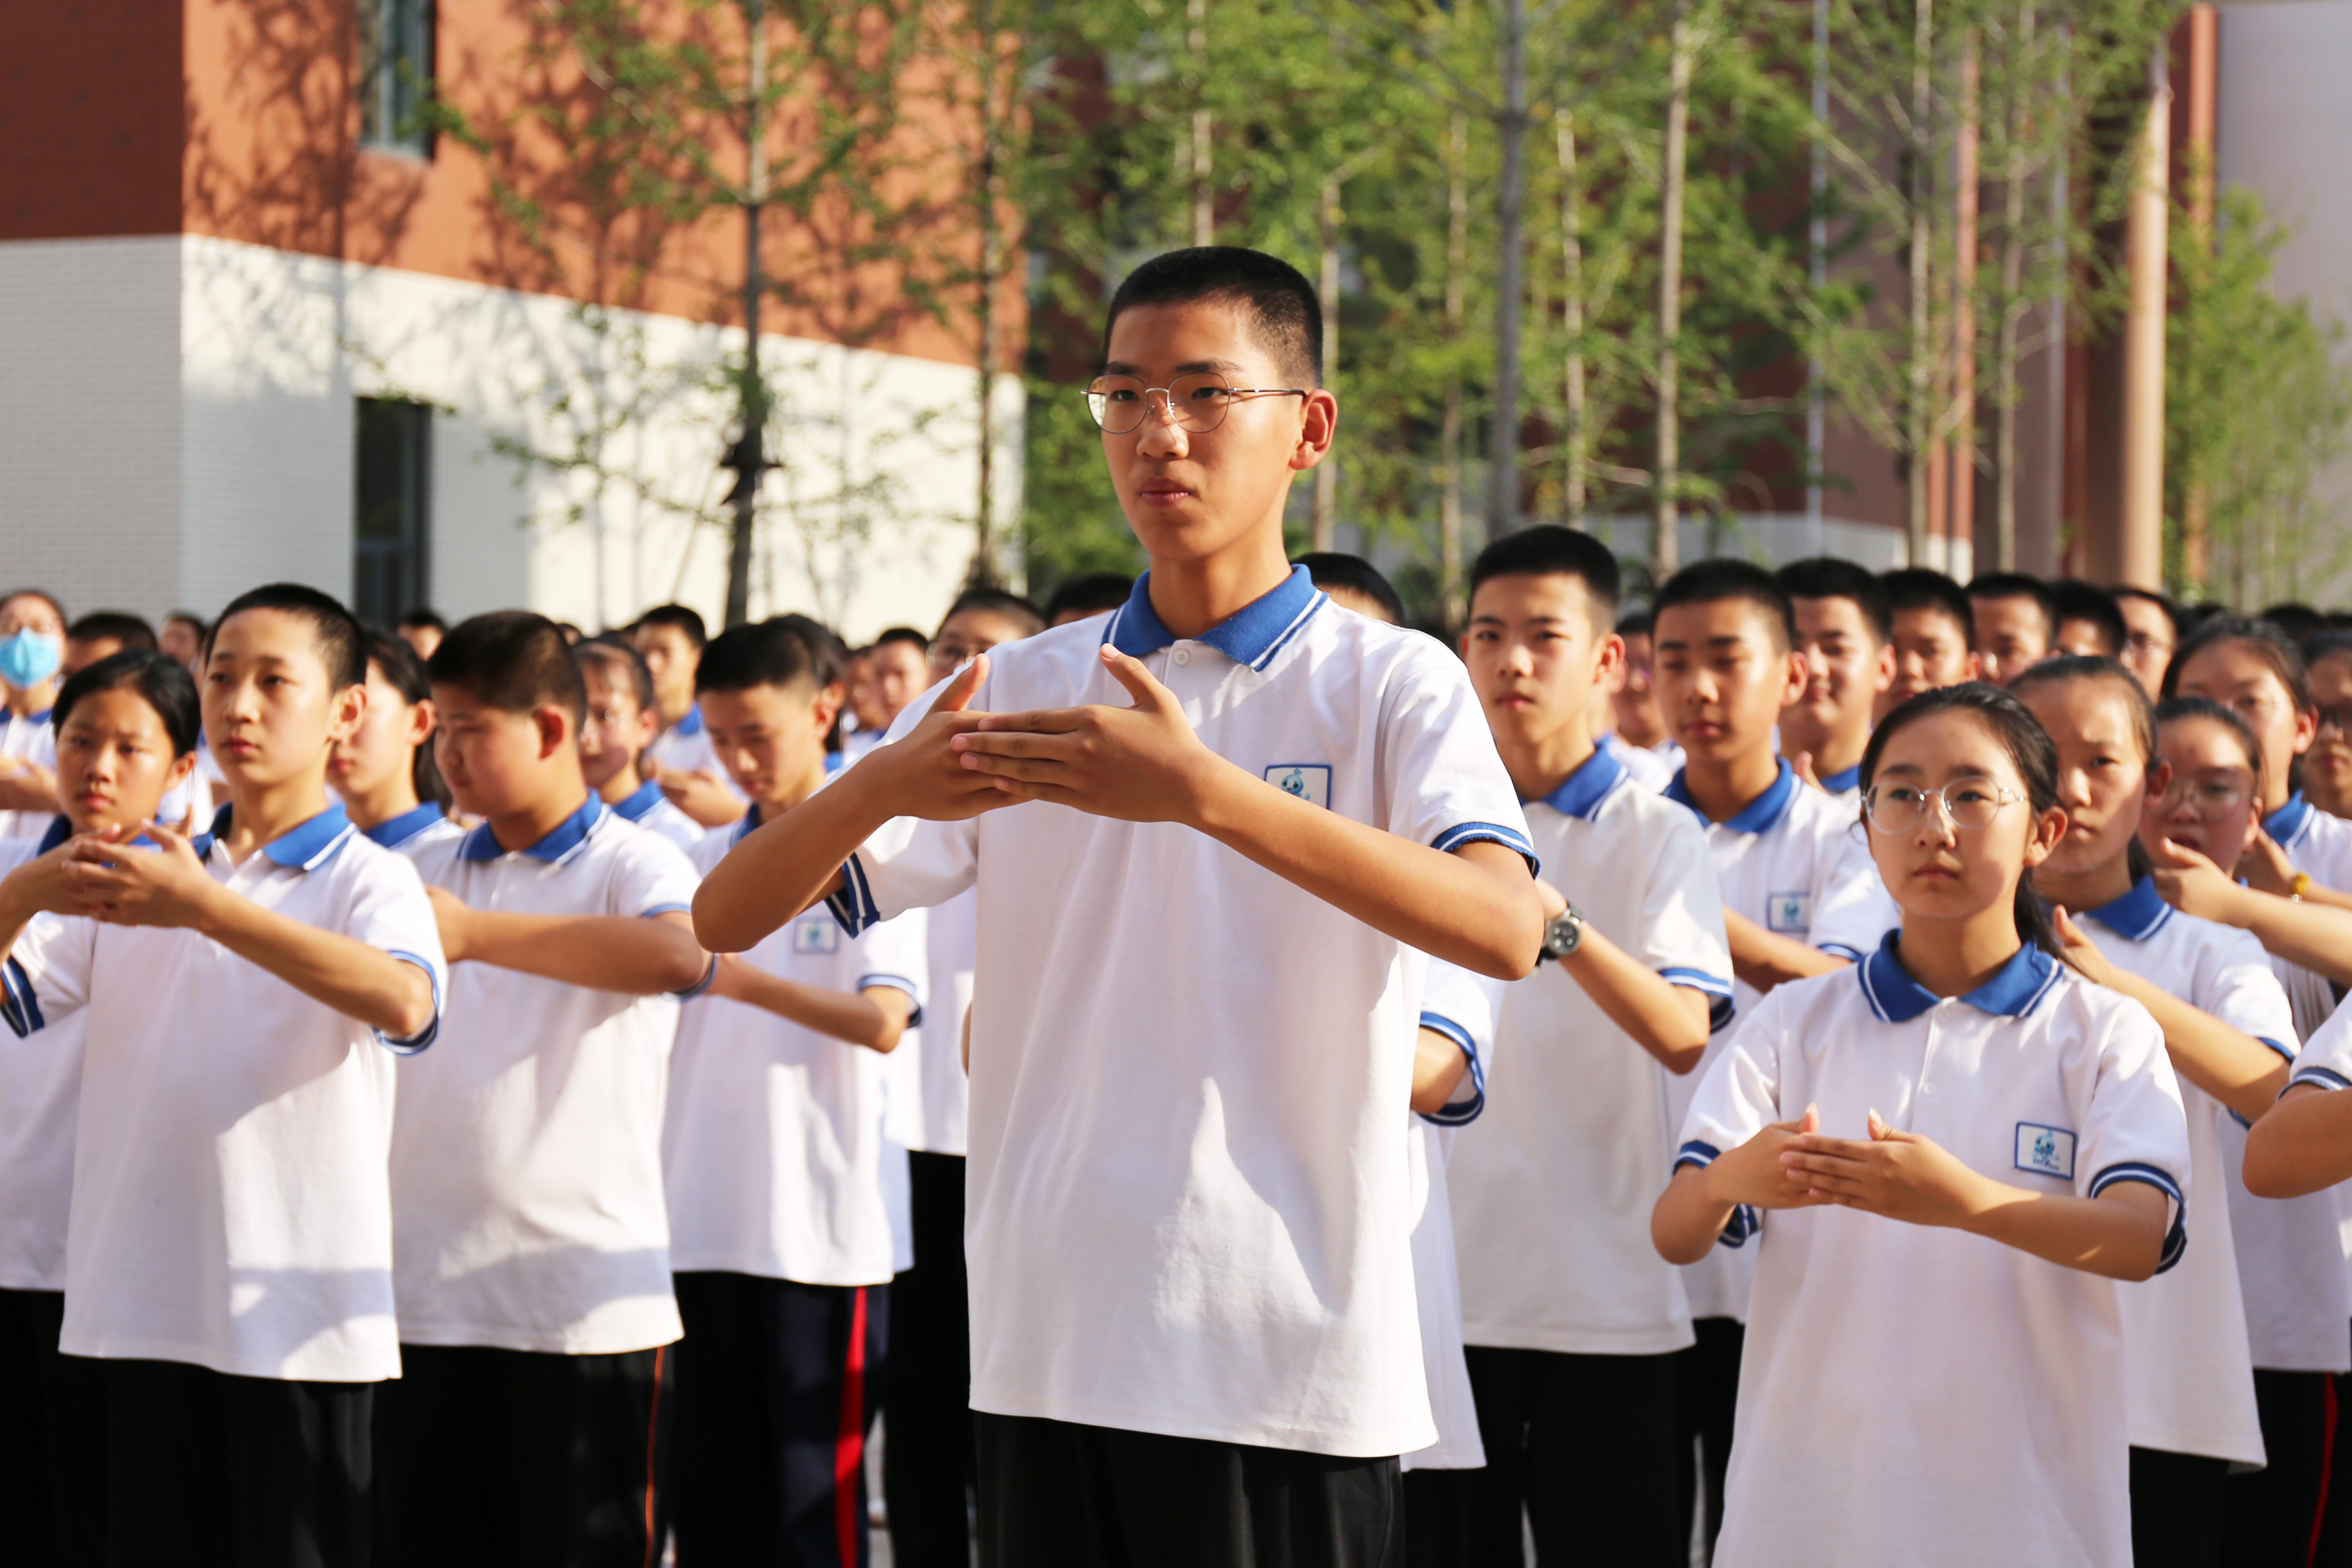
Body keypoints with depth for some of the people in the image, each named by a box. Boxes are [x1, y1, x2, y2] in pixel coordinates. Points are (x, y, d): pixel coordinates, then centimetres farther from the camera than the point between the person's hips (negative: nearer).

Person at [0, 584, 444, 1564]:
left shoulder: (368, 878, -4)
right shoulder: (140, 877, 13)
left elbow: (404, 1002, -26)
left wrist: (205, 909, -30)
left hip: (298, 1310, -5)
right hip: (144, 1300, 5)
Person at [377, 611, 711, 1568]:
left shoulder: (632, 864, -4)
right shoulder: (427, 872, 14)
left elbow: (679, 954, -26)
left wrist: (479, 933, -28)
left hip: (581, 1306, -5)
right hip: (427, 1296, 5)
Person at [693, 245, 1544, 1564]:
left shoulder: (1392, 683, -1)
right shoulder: (1018, 690, 10)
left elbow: (1507, 929, -21)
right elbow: (730, 919, 5)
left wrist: (1203, 790, -29)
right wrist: (877, 790, -17)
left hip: (1295, 1360, -3)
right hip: (1053, 1346, 4)